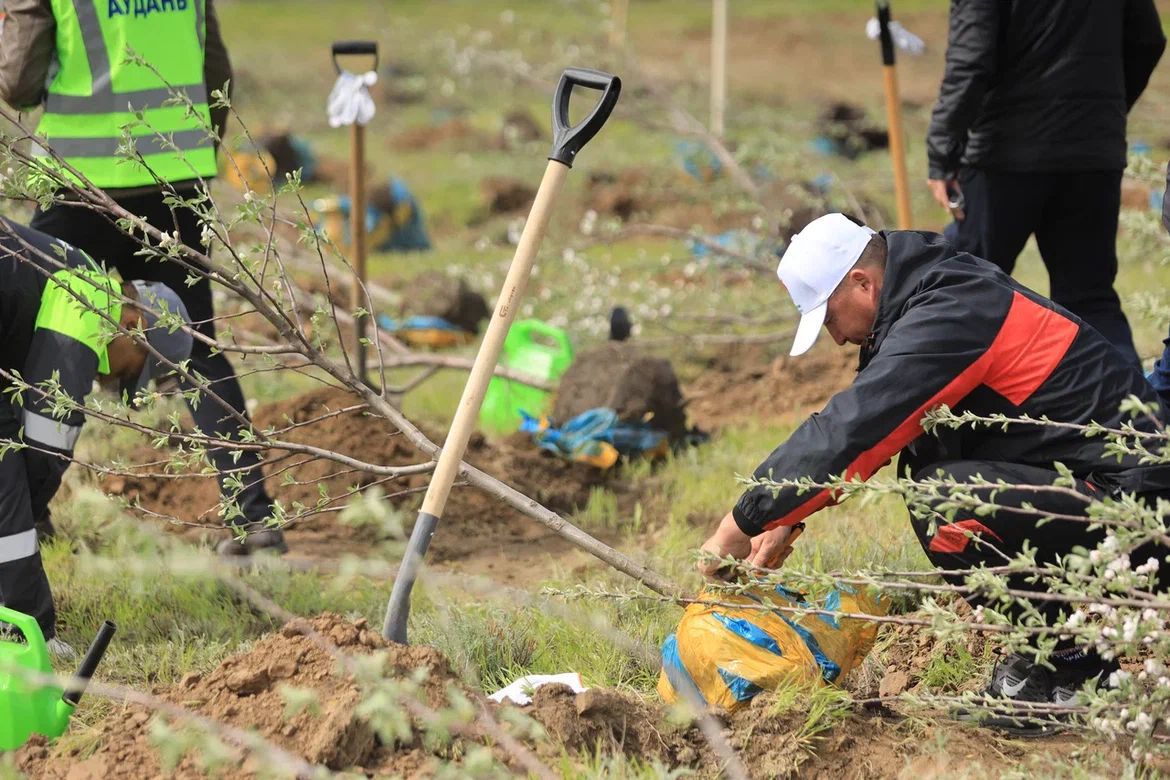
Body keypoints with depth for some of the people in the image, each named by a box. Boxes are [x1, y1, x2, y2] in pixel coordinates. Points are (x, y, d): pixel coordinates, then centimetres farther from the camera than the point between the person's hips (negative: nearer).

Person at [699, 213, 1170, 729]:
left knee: (942, 502, -24)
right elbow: (853, 420, 19)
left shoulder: (946, 318, -19)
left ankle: (1072, 660, -8)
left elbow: (847, 432, -24)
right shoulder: (938, 293, 11)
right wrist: (786, 520, 14)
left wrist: (744, 522, -15)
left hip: (1128, 492, -10)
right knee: (921, 463, 16)